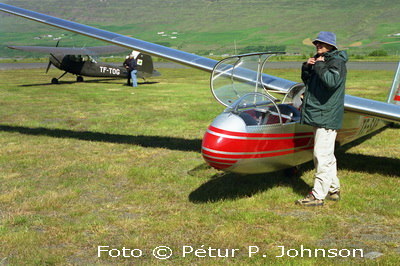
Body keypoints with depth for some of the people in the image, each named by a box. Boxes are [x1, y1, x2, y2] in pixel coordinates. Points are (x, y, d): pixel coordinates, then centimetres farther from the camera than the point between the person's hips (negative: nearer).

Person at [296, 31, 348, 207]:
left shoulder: (336, 62, -10)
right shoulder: (320, 60, 18)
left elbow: (332, 81, -29)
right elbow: (307, 81, 25)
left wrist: (319, 66, -17)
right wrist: (306, 67, 6)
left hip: (327, 116, -10)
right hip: (318, 115, 10)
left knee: (322, 156, -9)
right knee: (327, 156, 16)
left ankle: (318, 195, -5)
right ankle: (333, 190, 26)